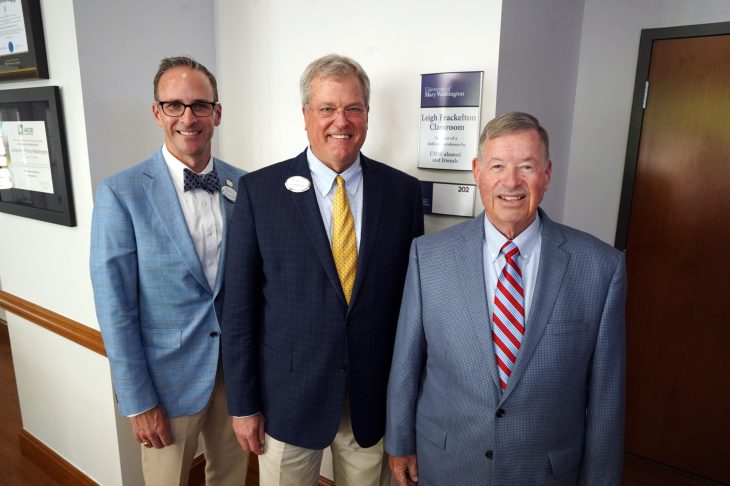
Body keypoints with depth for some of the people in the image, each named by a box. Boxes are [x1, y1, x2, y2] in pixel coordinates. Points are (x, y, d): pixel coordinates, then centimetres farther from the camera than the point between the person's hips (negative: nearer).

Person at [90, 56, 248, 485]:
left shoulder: (244, 186, -3)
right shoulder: (121, 193, -12)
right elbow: (115, 307, -11)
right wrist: (138, 401, -9)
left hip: (237, 369, 3)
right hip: (169, 376, -3)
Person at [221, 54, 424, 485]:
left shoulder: (404, 191, -4)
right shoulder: (259, 190, -8)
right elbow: (239, 305, -6)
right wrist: (243, 403, -3)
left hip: (376, 396, 2)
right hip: (288, 396, -1)